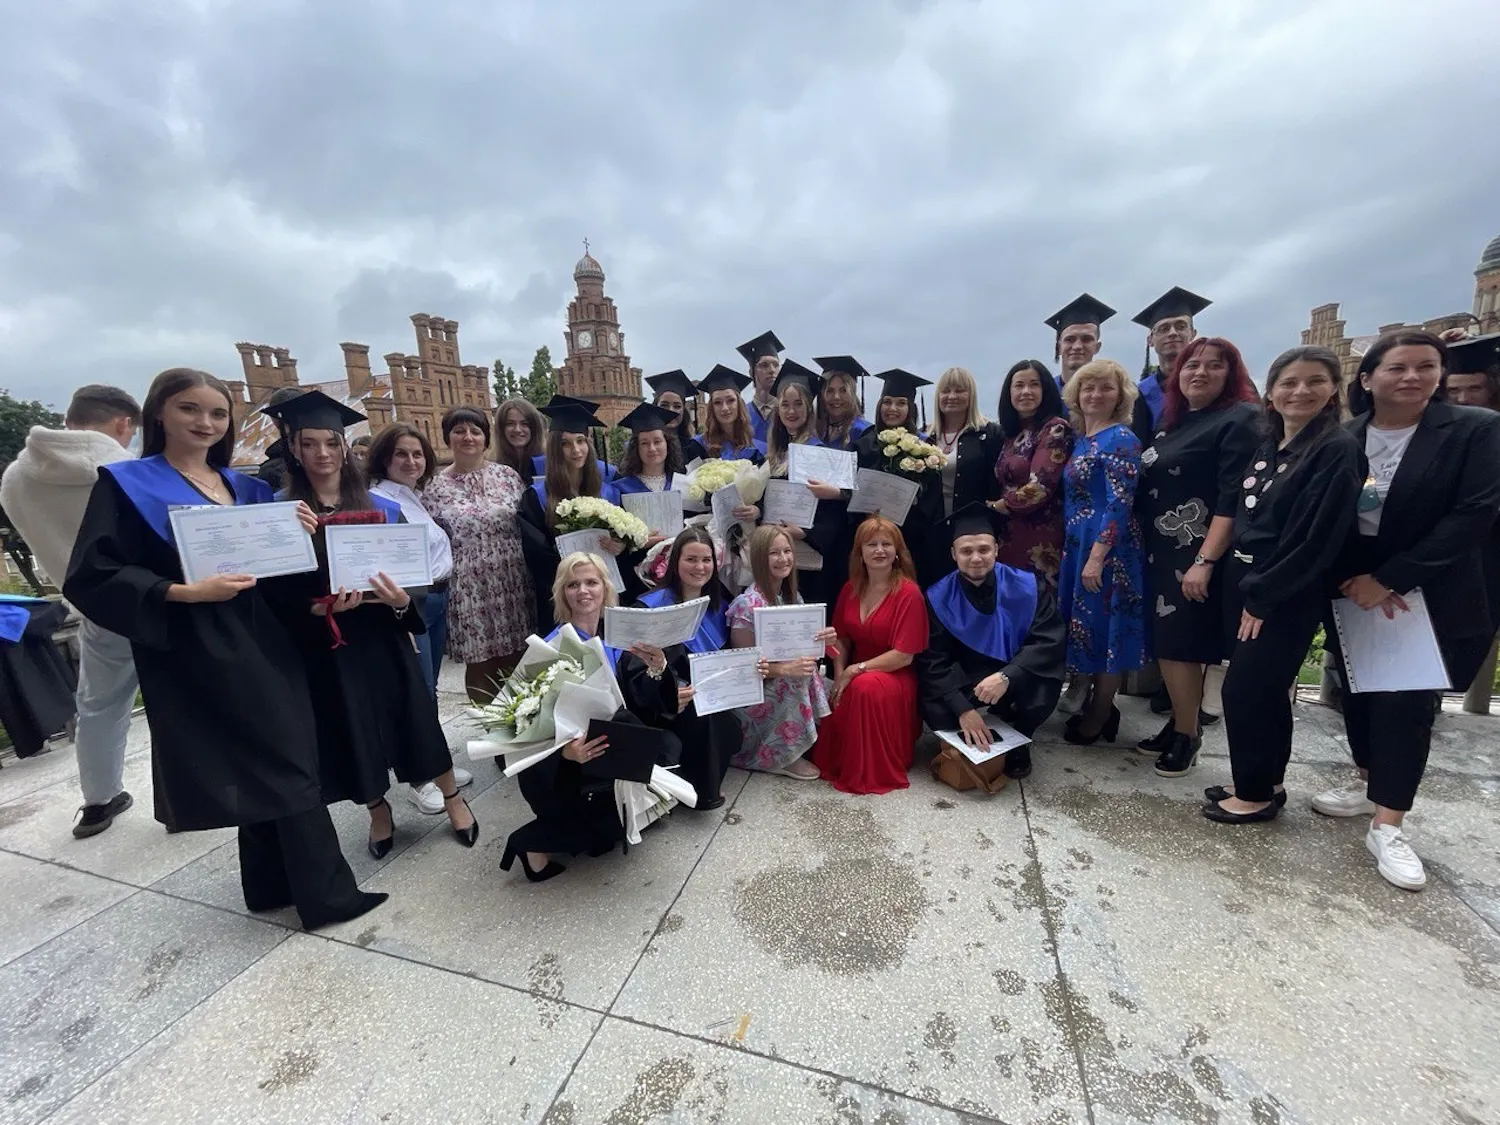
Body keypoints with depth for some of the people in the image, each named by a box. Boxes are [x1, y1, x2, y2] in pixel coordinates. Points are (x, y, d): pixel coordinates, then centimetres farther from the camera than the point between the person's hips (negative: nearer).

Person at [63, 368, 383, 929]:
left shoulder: (246, 487, 12)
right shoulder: (125, 485, -5)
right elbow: (91, 577, -10)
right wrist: (185, 592, -23)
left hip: (261, 641, 6)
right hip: (199, 653, -6)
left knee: (267, 769, 13)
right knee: (287, 769, -3)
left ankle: (273, 883, 30)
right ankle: (326, 893, 10)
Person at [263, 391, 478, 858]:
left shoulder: (381, 508, 0)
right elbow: (280, 594, -4)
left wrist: (402, 600, -19)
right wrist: (319, 609, -22)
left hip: (384, 636, 0)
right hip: (325, 645, 0)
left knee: (415, 717, 8)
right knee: (354, 730, 11)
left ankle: (453, 797, 26)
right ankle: (379, 812, 34)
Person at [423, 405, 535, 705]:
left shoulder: (508, 475, 5)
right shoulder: (435, 487, 2)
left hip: (513, 586, 1)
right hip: (470, 592, -1)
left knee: (519, 664, 8)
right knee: (480, 665, 6)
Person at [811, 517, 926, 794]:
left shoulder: (909, 593, -15)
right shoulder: (850, 589, 3)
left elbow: (904, 655, -19)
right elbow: (841, 639, 8)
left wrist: (855, 671, -19)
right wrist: (839, 677, -9)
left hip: (896, 677, -4)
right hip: (855, 676, 5)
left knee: (867, 686, -36)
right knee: (839, 697, -28)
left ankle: (872, 771, -13)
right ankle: (833, 762, 3)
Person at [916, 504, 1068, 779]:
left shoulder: (1028, 587, -15)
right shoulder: (938, 598, -14)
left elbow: (1050, 641, -20)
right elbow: (933, 660, -15)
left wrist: (1006, 676, -36)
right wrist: (963, 708, -27)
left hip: (1016, 677, 1)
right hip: (964, 680, 0)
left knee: (1045, 688, -32)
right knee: (933, 708, -29)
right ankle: (969, 743, 7)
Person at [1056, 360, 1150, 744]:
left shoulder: (1121, 439, -11)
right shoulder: (1080, 439, 13)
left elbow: (1120, 504, -19)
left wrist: (1097, 557, -23)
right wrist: (1076, 552, 15)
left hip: (1107, 548, -8)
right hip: (1077, 546, 8)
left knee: (1105, 626, 3)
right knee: (1086, 625, 15)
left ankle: (1098, 716, 18)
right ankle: (1098, 705, 30)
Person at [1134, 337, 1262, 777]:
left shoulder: (1241, 421, -9)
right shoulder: (1172, 421, 13)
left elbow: (1234, 500, -18)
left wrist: (1204, 562, -24)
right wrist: (1145, 543, 13)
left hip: (1199, 555, -7)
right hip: (1163, 551, 7)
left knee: (1179, 642, -4)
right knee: (1167, 641, 11)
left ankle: (1187, 735, 12)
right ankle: (1181, 723, 25)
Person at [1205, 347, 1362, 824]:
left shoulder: (1339, 450, -11)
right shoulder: (1267, 447, 11)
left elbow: (1317, 538, -17)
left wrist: (1262, 596, -16)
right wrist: (1244, 586, 8)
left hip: (1286, 596, -7)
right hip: (1245, 583, 7)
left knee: (1244, 688, -3)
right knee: (1265, 688, 14)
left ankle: (1256, 793, 13)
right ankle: (1264, 782, 28)